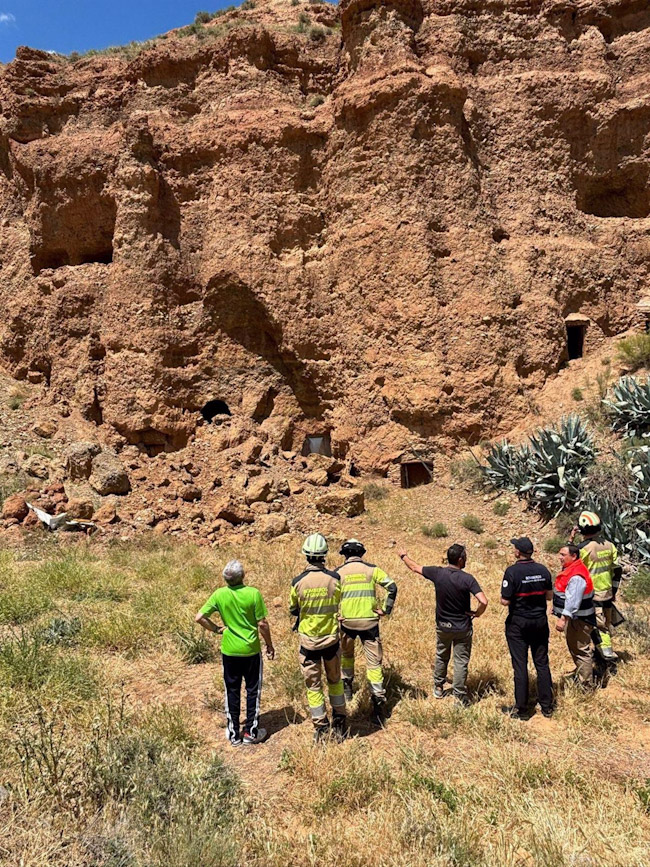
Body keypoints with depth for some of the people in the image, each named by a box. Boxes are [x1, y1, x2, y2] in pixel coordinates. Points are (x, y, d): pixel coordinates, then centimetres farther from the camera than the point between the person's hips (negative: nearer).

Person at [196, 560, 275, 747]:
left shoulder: (219, 595, -9)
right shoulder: (253, 594, -16)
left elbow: (199, 617, -10)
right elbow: (262, 624, -12)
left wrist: (216, 629, 4)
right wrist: (269, 645, 2)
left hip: (229, 651, 2)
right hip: (251, 650, -2)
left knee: (232, 692, 15)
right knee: (253, 691, 13)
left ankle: (233, 734, 23)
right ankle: (251, 732, 21)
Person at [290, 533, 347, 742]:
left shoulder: (298, 582, -15)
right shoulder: (334, 578, -14)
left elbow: (293, 610, 0)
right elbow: (340, 606, 1)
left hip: (308, 641, -1)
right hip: (331, 638, 1)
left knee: (313, 685, 13)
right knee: (335, 680, 21)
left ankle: (321, 727, 19)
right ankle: (339, 722, 31)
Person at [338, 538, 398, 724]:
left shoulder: (339, 572, 2)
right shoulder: (372, 569, 2)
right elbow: (392, 587, -6)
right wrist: (386, 610, 0)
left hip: (347, 621, 1)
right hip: (369, 621, -1)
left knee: (346, 655, 26)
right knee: (373, 661, 3)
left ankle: (347, 689, 36)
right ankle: (378, 700, -4)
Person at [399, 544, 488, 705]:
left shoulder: (438, 573, -12)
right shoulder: (467, 579, -20)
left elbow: (415, 567, 3)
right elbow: (483, 602, -28)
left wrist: (404, 556, 22)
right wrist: (477, 613, -8)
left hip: (443, 626, 3)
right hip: (462, 628, -3)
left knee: (441, 657, 23)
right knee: (461, 662, 7)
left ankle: (438, 688, 37)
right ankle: (460, 697, 12)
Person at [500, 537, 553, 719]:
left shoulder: (512, 571, -18)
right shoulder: (543, 570, -3)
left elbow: (505, 601, -18)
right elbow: (549, 596, 6)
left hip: (518, 623, -4)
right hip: (540, 621, 4)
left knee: (520, 666, 4)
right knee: (542, 663, 13)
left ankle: (521, 710, 11)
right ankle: (547, 706, 21)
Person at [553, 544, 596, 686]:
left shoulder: (577, 577, -25)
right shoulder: (570, 570, 9)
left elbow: (573, 601, -32)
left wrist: (563, 619, -35)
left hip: (578, 620, -11)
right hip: (573, 618, 11)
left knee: (580, 651, -2)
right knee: (574, 649, 23)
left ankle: (586, 684, 7)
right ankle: (579, 675, 39)